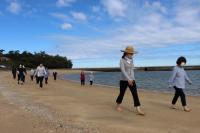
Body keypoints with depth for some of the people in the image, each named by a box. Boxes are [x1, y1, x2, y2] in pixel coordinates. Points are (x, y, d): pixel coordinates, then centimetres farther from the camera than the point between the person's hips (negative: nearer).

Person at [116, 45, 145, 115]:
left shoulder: (131, 60, 9)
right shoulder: (122, 60, -10)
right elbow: (123, 70, -22)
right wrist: (128, 79, -31)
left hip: (131, 80, 5)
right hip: (124, 80, -5)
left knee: (135, 94, -6)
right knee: (121, 94, 8)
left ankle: (138, 110, -8)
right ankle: (118, 106, 33)